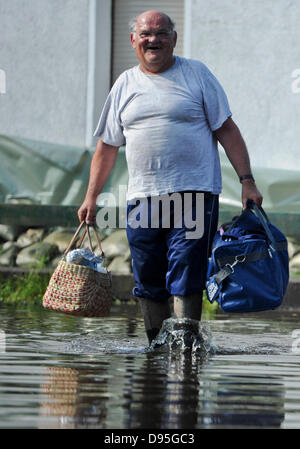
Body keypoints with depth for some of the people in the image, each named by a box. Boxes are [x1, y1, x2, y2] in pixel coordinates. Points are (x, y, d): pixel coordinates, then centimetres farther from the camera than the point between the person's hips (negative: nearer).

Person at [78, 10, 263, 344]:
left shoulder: (196, 74, 5)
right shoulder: (125, 85, 14)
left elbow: (226, 130, 4)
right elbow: (107, 146, 19)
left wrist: (247, 181, -4)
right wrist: (91, 196, 14)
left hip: (194, 195, -4)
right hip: (143, 199, 4)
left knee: (185, 279, -10)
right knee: (148, 282, 5)